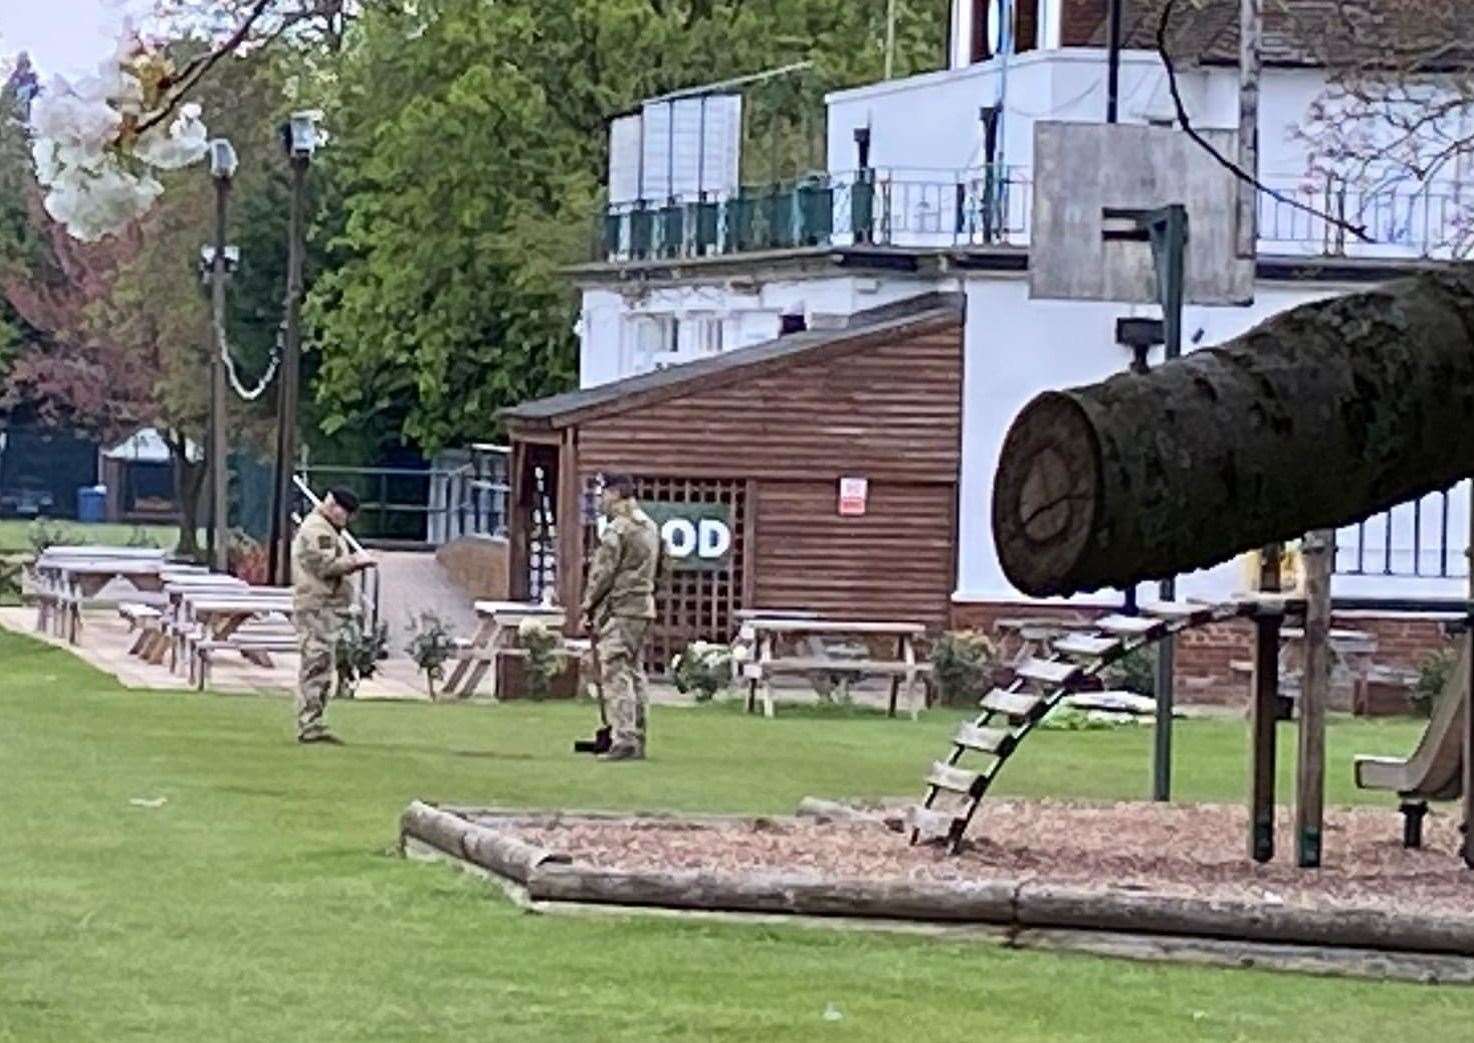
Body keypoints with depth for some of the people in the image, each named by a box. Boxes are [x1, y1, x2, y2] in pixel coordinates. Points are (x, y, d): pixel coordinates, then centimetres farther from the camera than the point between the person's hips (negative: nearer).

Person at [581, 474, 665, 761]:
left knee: (616, 674, -10)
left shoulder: (618, 529, -13)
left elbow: (602, 573, -13)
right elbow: (657, 569, 19)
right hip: (644, 605, 9)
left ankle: (624, 740, -17)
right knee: (635, 673, 13)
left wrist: (588, 607, -4)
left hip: (619, 608, -9)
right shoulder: (649, 526, 15)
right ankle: (637, 740, 14)